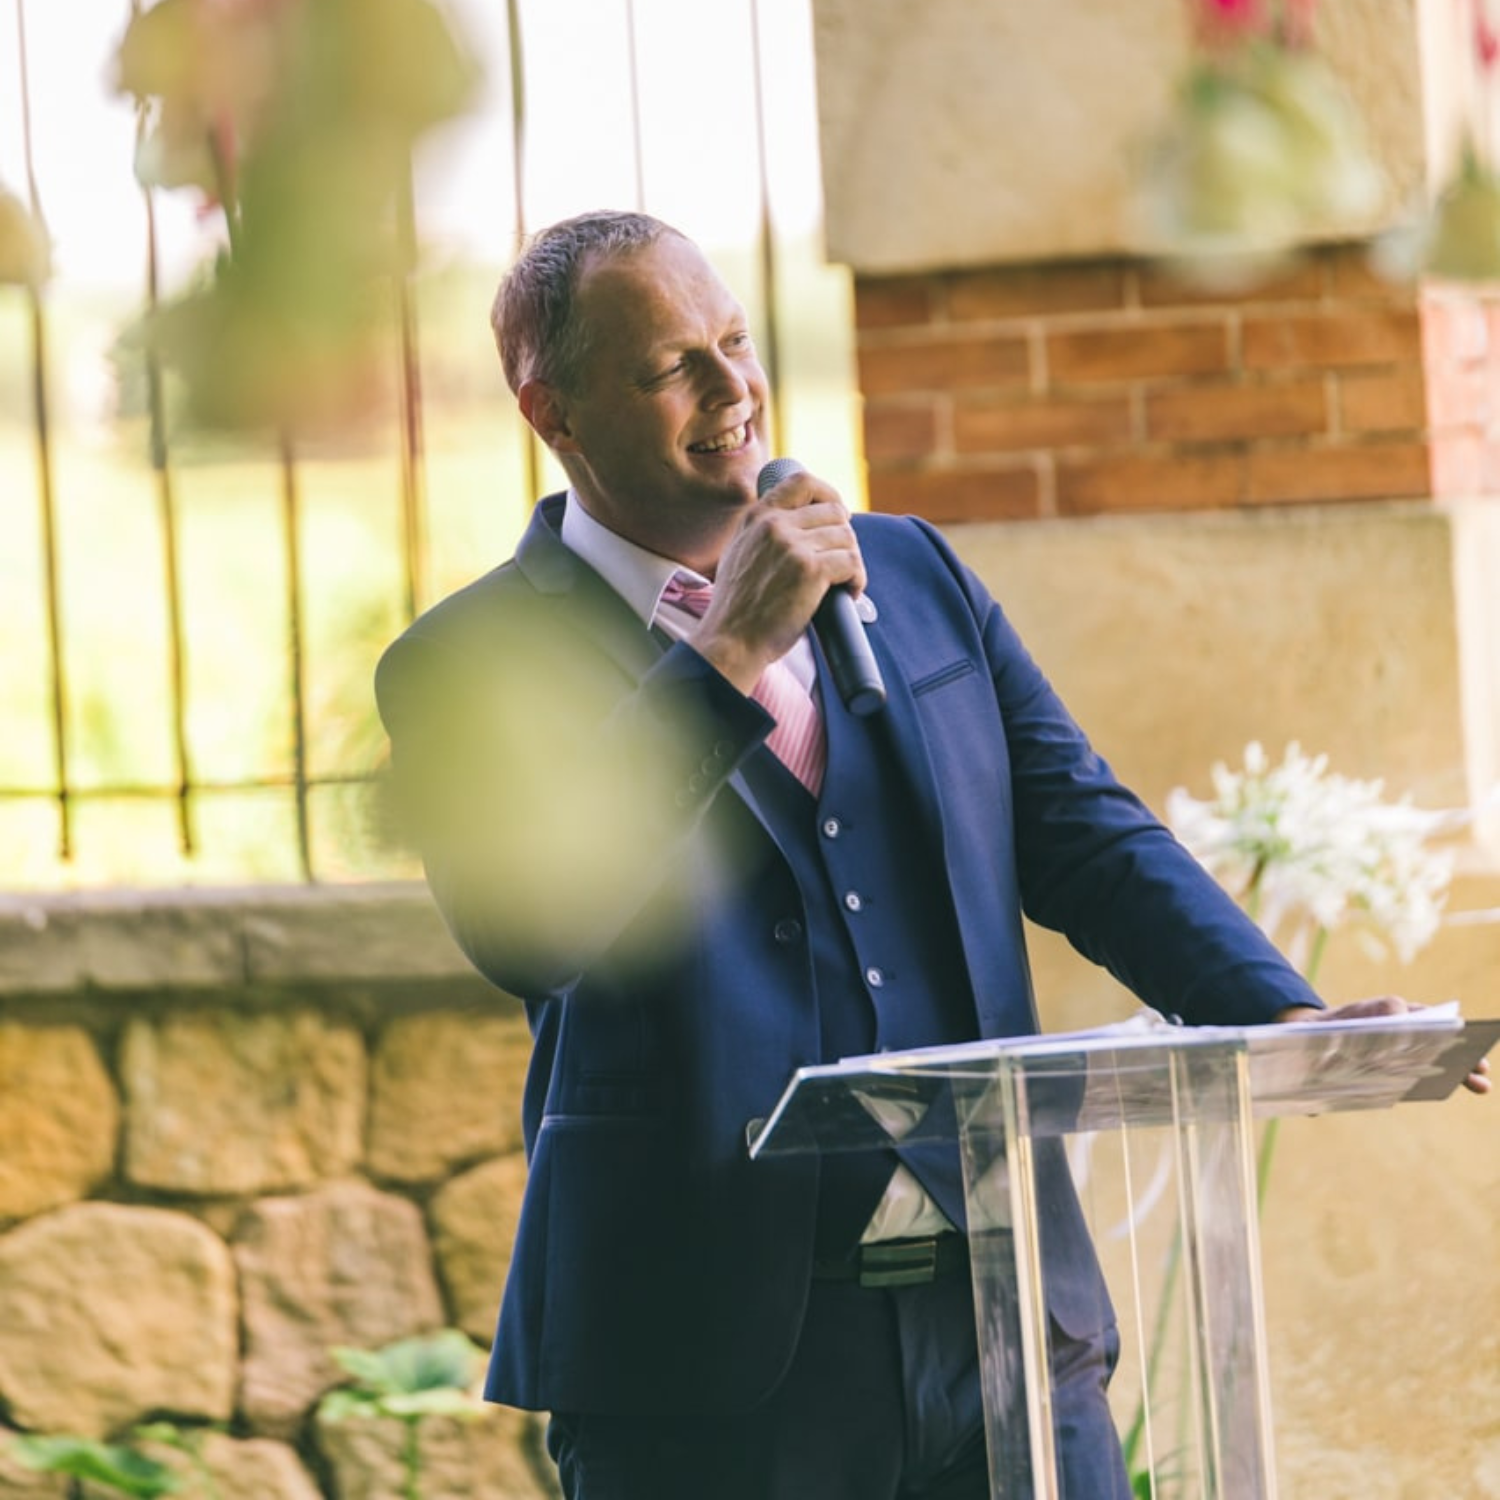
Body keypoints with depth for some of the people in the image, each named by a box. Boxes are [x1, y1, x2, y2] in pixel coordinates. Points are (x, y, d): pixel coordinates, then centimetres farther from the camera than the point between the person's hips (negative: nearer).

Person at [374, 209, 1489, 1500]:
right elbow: (523, 928, -19)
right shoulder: (475, 663, -2)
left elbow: (1084, 837, 11)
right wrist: (729, 655, -18)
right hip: (712, 1349, -4)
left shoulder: (915, 574, 14)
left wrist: (1283, 1020, -6)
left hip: (1004, 1311, 4)